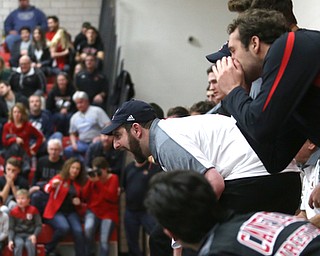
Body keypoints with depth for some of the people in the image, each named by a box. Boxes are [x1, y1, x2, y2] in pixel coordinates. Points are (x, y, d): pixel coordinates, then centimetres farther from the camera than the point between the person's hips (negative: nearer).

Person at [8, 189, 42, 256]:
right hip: (18, 235, 0)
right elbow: (11, 228, 2)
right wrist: (10, 240, -14)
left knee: (30, 244, -32)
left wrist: (34, 235, -18)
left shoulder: (33, 210, 0)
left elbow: (39, 225, 0)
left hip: (30, 235, 0)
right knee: (19, 244, -32)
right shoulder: (13, 212, 1)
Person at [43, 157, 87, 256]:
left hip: (71, 212, 4)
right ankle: (48, 248, -8)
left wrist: (78, 202, 4)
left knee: (78, 231, -24)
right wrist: (53, 185, -46)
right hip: (55, 211, -4)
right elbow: (47, 189, -22)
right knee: (64, 227, -32)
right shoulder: (59, 178, -2)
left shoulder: (79, 183, 12)